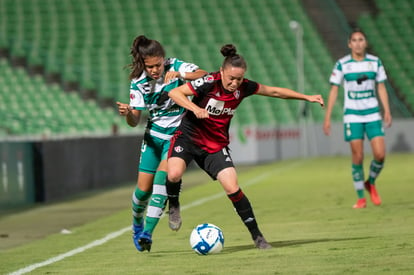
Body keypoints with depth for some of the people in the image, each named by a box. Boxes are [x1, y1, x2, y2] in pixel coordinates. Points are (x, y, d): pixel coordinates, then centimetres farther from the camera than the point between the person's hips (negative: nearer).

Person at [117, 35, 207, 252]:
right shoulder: (138, 83, -7)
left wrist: (180, 75, -41)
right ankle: (137, 225, 32)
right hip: (154, 136, 2)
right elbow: (135, 121, -7)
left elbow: (206, 76, -27)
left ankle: (147, 233, -23)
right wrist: (127, 114, -30)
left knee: (162, 174, -23)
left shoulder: (175, 67, -12)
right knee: (144, 188, 0)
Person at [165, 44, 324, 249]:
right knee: (174, 174, -29)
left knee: (232, 188, -11)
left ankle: (256, 235, 2)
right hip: (189, 136, -3)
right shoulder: (209, 82, -20)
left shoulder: (244, 87, -7)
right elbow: (174, 93, -20)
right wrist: (194, 108, -35)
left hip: (216, 145, 3)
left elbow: (274, 91, 9)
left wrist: (307, 97, 9)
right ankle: (173, 206, 5)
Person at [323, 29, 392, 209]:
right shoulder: (342, 64, -2)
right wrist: (327, 117, -1)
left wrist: (387, 111, -1)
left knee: (380, 154, -9)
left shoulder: (375, 62, 4)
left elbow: (381, 87, 10)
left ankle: (371, 183, 20)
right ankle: (361, 198, 7)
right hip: (352, 116, -2)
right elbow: (334, 90, 2)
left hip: (373, 114, 2)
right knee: (357, 157, -6)